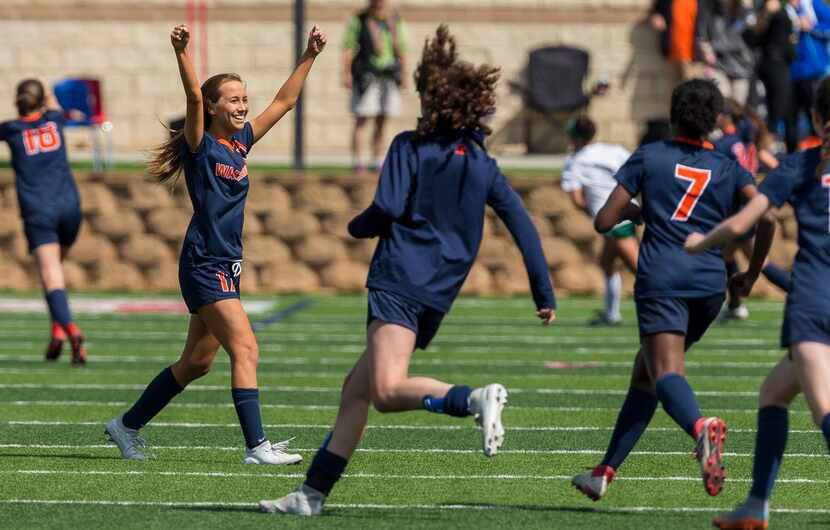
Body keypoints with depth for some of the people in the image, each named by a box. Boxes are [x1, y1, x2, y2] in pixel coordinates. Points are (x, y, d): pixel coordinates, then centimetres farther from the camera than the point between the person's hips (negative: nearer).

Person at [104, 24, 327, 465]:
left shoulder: (241, 141, 12)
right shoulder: (201, 145, -8)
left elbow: (284, 101, 17)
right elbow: (194, 97, -24)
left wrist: (309, 56, 12)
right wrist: (181, 52, -39)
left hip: (227, 266, 8)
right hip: (205, 264, -8)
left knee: (197, 362, 14)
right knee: (246, 350, -16)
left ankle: (128, 425, 27)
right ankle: (256, 446, -19)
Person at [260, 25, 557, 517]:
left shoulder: (409, 147, 0)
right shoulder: (483, 165, 15)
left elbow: (387, 209, -11)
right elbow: (524, 225, 9)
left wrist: (356, 226, 12)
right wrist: (545, 293, 11)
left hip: (400, 282, -7)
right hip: (439, 297, 7)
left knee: (387, 389, -22)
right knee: (357, 388, 13)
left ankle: (476, 398, -40)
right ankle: (313, 492, 14)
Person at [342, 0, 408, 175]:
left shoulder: (394, 20, 13)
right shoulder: (358, 21, 1)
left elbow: (401, 49, 18)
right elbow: (348, 48, -4)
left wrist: (404, 75, 13)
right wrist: (346, 73, -13)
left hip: (389, 78, 4)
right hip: (366, 76, -4)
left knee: (381, 123, 6)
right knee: (362, 121, -7)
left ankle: (377, 163, 12)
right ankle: (359, 164, -9)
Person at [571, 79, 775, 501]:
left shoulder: (648, 158, 9)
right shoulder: (729, 169, 14)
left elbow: (604, 221, 6)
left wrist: (632, 210, 29)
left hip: (662, 280, -4)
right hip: (710, 284, 4)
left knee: (666, 373, -21)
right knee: (644, 370, 22)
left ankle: (700, 427, -56)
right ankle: (606, 471, 24)